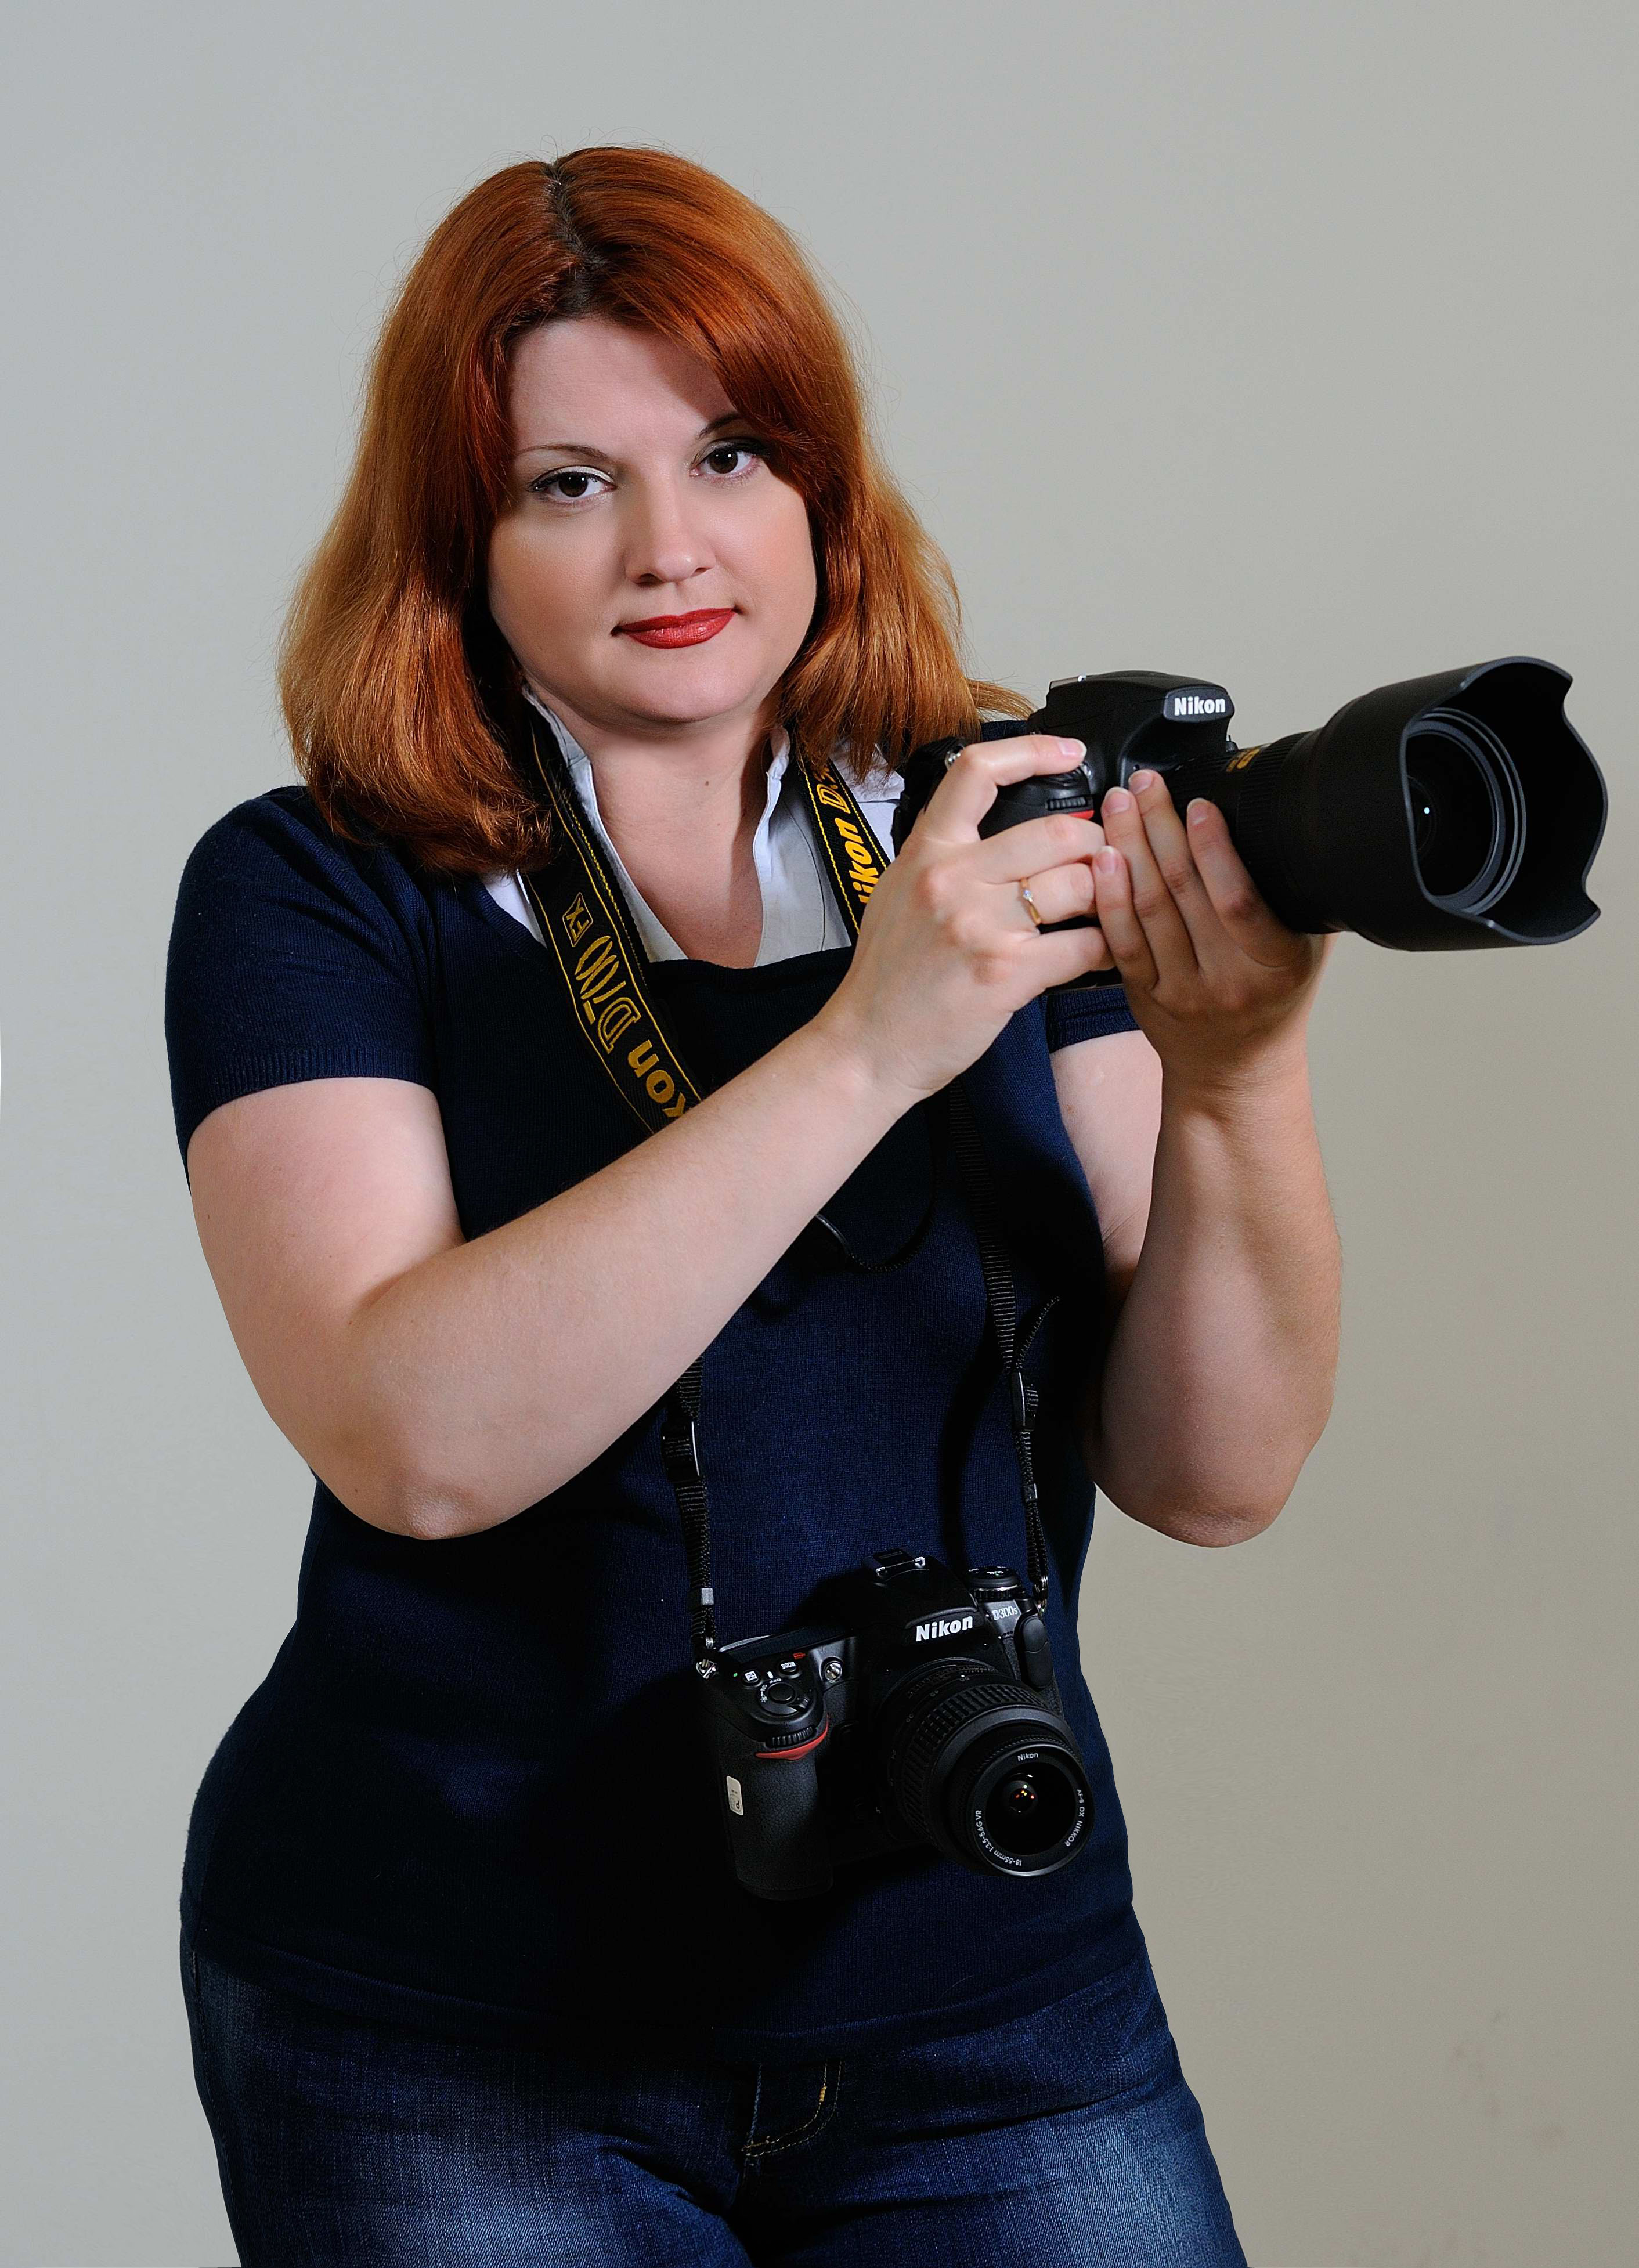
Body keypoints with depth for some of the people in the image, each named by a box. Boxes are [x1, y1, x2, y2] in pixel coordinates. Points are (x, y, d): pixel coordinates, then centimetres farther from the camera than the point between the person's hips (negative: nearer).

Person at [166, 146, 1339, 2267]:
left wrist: (1237, 1081, -23)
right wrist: (867, 1042, -28)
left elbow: (1211, 1470, -5)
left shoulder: (1022, 839, 0)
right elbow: (417, 1438, -23)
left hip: (1000, 2004, 2)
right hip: (461, 2047, -2)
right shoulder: (316, 897, -6)